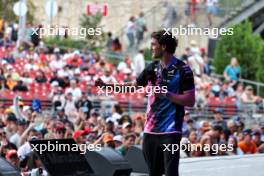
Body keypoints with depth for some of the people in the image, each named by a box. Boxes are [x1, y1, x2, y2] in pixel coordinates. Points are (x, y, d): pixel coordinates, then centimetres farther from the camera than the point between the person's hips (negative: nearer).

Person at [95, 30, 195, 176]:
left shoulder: (183, 70, -8)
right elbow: (134, 85, 22)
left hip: (170, 131, -7)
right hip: (150, 130, 7)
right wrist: (106, 85, 17)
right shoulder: (152, 68, 11)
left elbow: (190, 101, -12)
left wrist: (165, 94, -19)